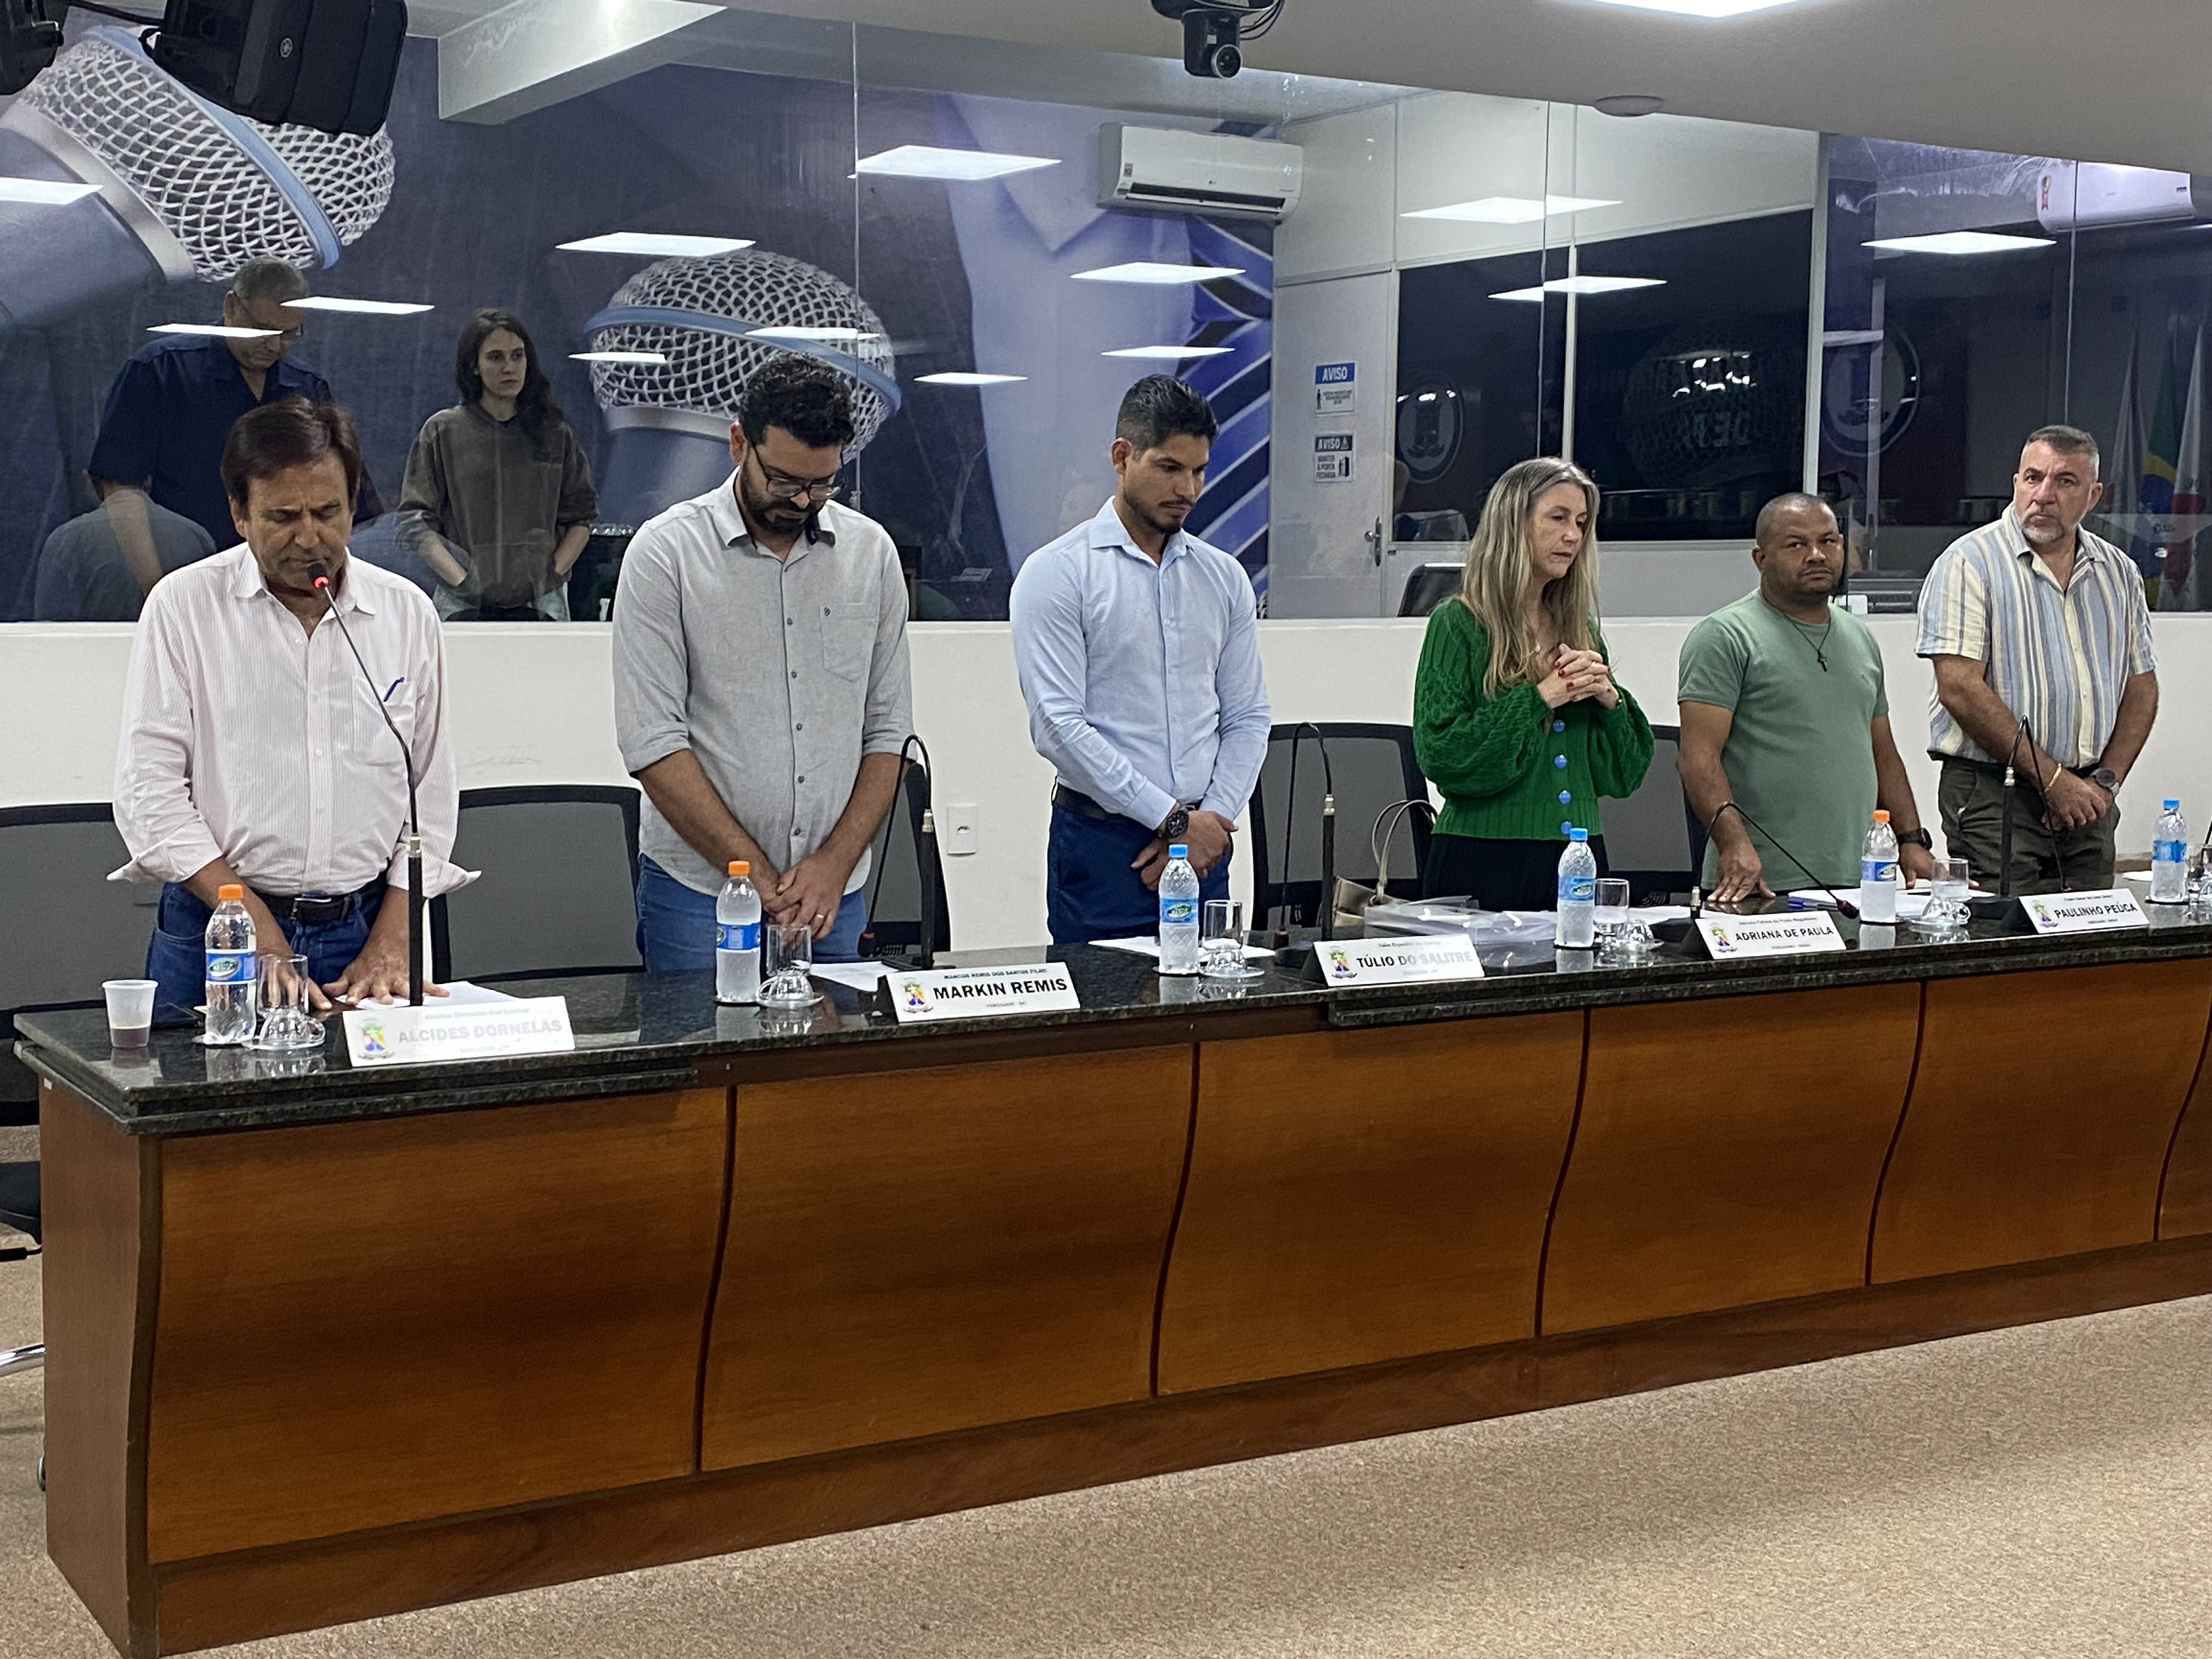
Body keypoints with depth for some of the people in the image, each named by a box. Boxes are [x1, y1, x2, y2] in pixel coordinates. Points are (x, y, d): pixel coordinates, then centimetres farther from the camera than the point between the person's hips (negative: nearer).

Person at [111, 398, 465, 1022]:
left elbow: (431, 795, 8)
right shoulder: (183, 605, -1)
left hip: (365, 931, 2)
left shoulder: (408, 613, 7)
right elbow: (149, 790, -6)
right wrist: (261, 935, -12)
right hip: (216, 934, -2)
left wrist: (390, 946, -2)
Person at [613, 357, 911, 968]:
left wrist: (836, 861, -7)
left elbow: (887, 730, 7)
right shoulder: (666, 551, -6)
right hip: (698, 890, -3)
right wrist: (757, 876, -14)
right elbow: (652, 742, -11)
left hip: (834, 893, 3)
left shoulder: (871, 552, 5)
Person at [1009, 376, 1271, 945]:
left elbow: (1247, 718, 11)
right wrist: (1174, 820, -13)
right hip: (1101, 845, -4)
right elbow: (1058, 726, -13)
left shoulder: (1224, 578, 11)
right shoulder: (1056, 573, -5)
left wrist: (1212, 822, -6)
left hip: (1202, 847, 5)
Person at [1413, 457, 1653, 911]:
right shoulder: (1458, 623, -5)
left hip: (1579, 858, 5)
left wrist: (1608, 698, -6)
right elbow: (1441, 755, -15)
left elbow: (1625, 771, 12)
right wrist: (1539, 698, -15)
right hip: (1484, 858, -5)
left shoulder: (1581, 628, 12)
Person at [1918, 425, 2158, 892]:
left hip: (2087, 801, 5)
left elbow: (2141, 687, 15)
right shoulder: (1969, 562, -5)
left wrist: (2105, 781, 0)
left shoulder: (2119, 572, 13)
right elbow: (1960, 689, -14)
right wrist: (2051, 778, -14)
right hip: (1993, 796, -5)